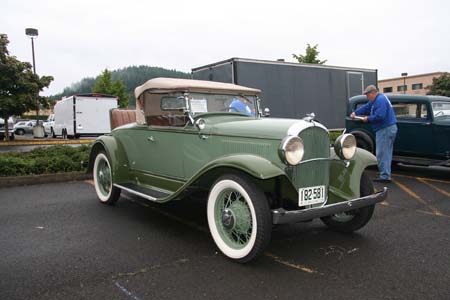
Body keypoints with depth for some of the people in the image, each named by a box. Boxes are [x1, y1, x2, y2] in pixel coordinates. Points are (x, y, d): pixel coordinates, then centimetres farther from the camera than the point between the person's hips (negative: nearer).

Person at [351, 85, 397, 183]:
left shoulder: (380, 100, -17)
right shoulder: (376, 100, 15)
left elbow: (379, 116, -25)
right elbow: (366, 107, 22)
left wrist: (368, 118, -11)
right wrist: (355, 112, 10)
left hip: (385, 129, -11)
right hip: (389, 128, 11)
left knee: (382, 154, -8)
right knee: (386, 153, 13)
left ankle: (385, 176, -5)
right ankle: (386, 175, 18)